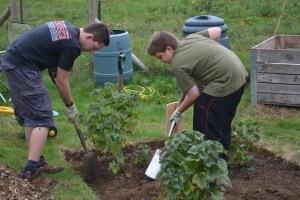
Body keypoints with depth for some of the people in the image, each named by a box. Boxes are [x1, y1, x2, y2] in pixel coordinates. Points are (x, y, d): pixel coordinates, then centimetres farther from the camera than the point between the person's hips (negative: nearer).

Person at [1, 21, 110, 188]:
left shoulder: (68, 28, 11)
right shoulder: (72, 45, -16)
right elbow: (61, 81, -8)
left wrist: (54, 67, 16)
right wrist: (70, 106, 6)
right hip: (22, 68, -10)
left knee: (30, 116, 15)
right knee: (42, 119, -8)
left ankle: (37, 163, 23)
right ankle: (31, 172, -10)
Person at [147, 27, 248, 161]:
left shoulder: (178, 65, -13)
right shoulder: (191, 37, 8)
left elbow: (193, 94, -11)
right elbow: (217, 31, 16)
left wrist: (178, 112, 4)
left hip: (224, 84, -10)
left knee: (208, 130, -1)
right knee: (223, 124, 21)